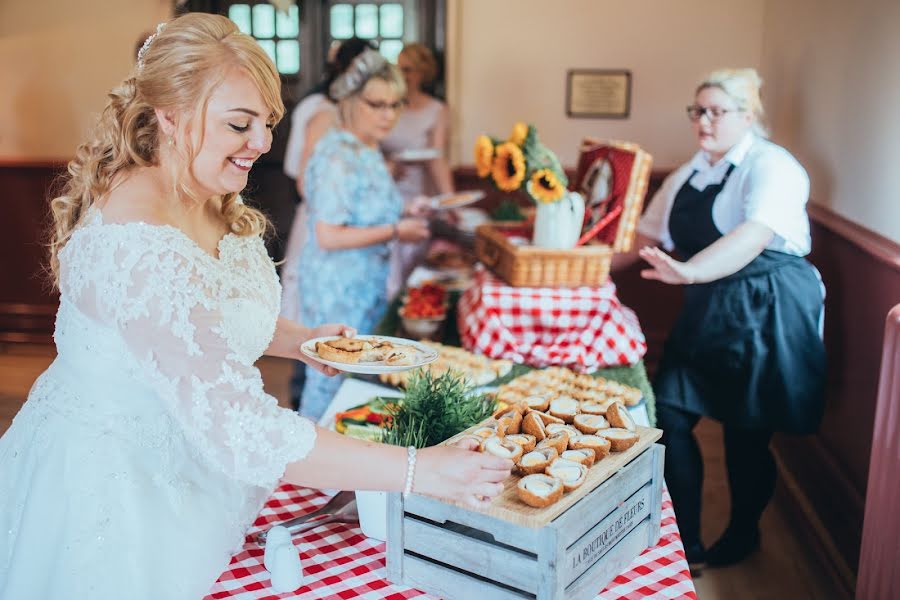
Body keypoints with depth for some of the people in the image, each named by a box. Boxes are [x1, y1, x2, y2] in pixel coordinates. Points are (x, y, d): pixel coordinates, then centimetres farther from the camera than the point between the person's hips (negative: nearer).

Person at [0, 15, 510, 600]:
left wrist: (297, 339, -1)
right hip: (109, 484, -8)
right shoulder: (138, 247, -33)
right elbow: (241, 429, -37)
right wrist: (419, 471, -35)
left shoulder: (214, 206, -3)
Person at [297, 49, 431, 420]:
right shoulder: (338, 156, -19)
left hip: (367, 285, 10)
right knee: (332, 380, 1)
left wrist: (403, 215, 4)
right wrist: (395, 231, -18)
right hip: (338, 291, -10)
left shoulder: (368, 150, 10)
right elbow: (328, 237, -24)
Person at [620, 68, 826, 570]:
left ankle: (743, 537, 31)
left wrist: (688, 272, -42)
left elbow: (754, 236, -28)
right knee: (670, 417, 1)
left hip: (768, 314, -7)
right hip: (707, 312, 7)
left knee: (747, 433, 5)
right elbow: (648, 237, 17)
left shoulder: (772, 167, -10)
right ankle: (685, 542, 17)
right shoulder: (688, 176, 13)